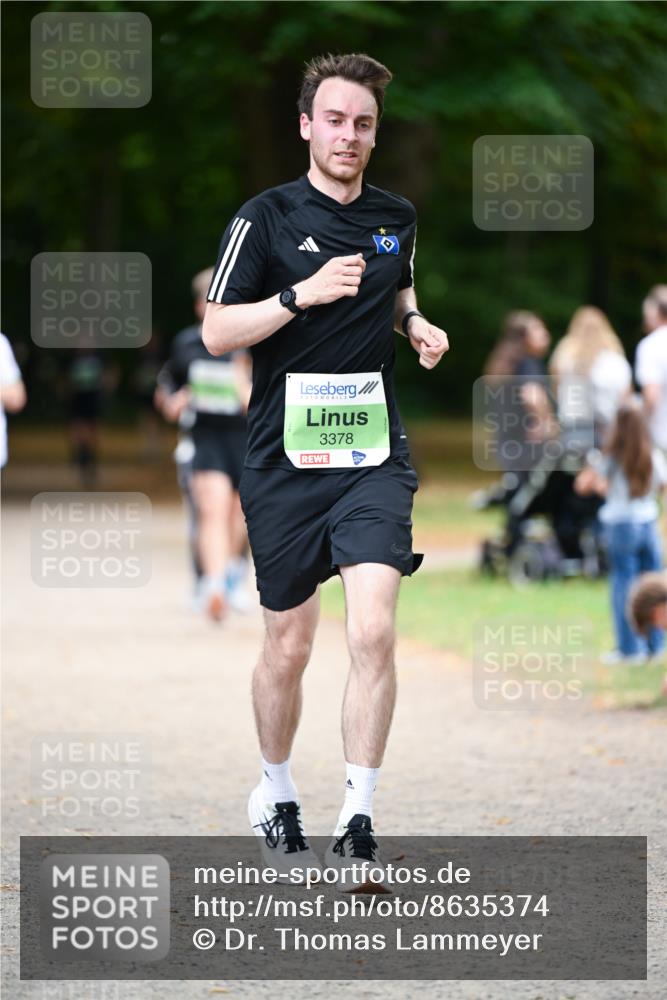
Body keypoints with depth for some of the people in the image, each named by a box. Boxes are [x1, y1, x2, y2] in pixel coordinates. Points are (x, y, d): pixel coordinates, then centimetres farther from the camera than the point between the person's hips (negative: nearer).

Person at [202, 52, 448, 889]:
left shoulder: (397, 218, 9)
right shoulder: (266, 217, -4)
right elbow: (216, 331, -7)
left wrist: (415, 324, 8)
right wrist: (304, 294, -19)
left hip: (373, 457, 2)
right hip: (285, 460, -2)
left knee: (373, 631, -15)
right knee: (288, 647, 7)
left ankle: (358, 822, -12)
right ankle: (275, 795, 31)